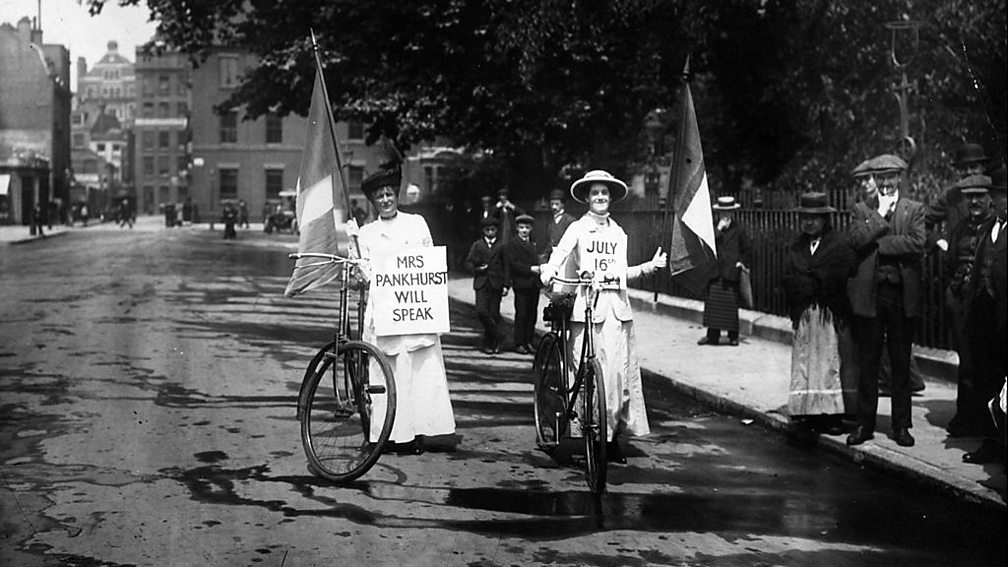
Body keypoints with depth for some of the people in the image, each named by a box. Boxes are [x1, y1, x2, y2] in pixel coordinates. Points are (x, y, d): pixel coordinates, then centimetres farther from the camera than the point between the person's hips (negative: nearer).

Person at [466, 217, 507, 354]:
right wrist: (477, 269, -10)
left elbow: (506, 267, 7)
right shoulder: (477, 245, 11)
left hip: (496, 284, 0)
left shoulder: (501, 246, 8)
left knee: (494, 314, -1)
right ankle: (498, 336, -1)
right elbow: (468, 262, 10)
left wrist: (506, 285, -1)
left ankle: (490, 343, 11)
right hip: (481, 283, 0)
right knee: (481, 311, -15)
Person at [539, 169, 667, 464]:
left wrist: (650, 266, 13)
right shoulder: (577, 229, 5)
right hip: (587, 305, -4)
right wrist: (548, 271, -29)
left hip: (617, 306, 4)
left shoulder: (618, 233, 18)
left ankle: (613, 436, 6)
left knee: (620, 371, -1)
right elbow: (559, 256, -10)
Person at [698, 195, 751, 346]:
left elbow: (747, 248, 12)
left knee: (731, 303, 1)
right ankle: (712, 335, 7)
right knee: (713, 301, 0)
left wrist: (742, 262, 1)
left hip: (731, 272, -2)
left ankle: (733, 336, 10)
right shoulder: (714, 228, 7)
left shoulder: (738, 229, 4)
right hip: (715, 271, 2)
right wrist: (719, 229, -12)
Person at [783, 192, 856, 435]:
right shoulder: (796, 247, 17)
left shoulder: (841, 244, 2)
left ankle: (832, 415, -4)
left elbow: (836, 278, -9)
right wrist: (815, 281, -7)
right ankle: (809, 413, 1)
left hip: (830, 315, -4)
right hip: (803, 315, 4)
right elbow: (789, 279, 7)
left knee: (829, 361, -6)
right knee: (803, 361, -1)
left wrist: (806, 280, -5)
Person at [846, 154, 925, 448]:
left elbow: (917, 244, -9)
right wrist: (880, 215, -10)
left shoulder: (914, 209, 7)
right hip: (870, 293, 0)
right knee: (868, 363, 5)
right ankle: (865, 424, 12)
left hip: (903, 294, 0)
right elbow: (855, 240, -9)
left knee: (901, 363, 5)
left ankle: (901, 425, 13)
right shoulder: (861, 210, 8)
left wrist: (877, 242, -9)